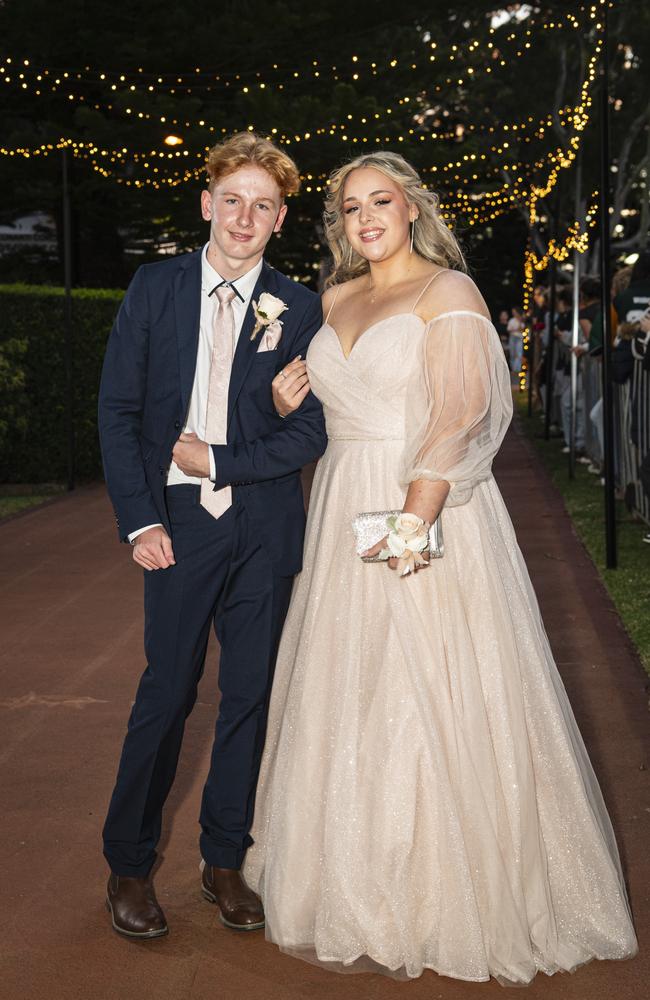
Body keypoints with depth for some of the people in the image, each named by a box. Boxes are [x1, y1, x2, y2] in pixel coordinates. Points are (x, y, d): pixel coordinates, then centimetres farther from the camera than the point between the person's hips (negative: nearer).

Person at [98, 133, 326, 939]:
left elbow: (311, 429, -1)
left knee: (251, 697, 9)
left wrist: (219, 462, -10)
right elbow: (117, 409, 0)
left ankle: (224, 862, 25)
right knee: (167, 693, 2)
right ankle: (128, 865, 19)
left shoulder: (299, 309, 2)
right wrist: (139, 519, -7)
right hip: (179, 522, -1)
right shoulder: (155, 288, 2)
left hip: (264, 530, 1)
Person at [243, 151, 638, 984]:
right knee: (349, 705, 11)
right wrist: (289, 398, 7)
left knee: (433, 707, -3)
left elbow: (460, 412, -17)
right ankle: (363, 897, 25)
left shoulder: (448, 291, -5)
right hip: (345, 514, 7)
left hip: (430, 517, -7)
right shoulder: (337, 299, 15)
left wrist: (419, 509, -29)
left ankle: (452, 901, 10)